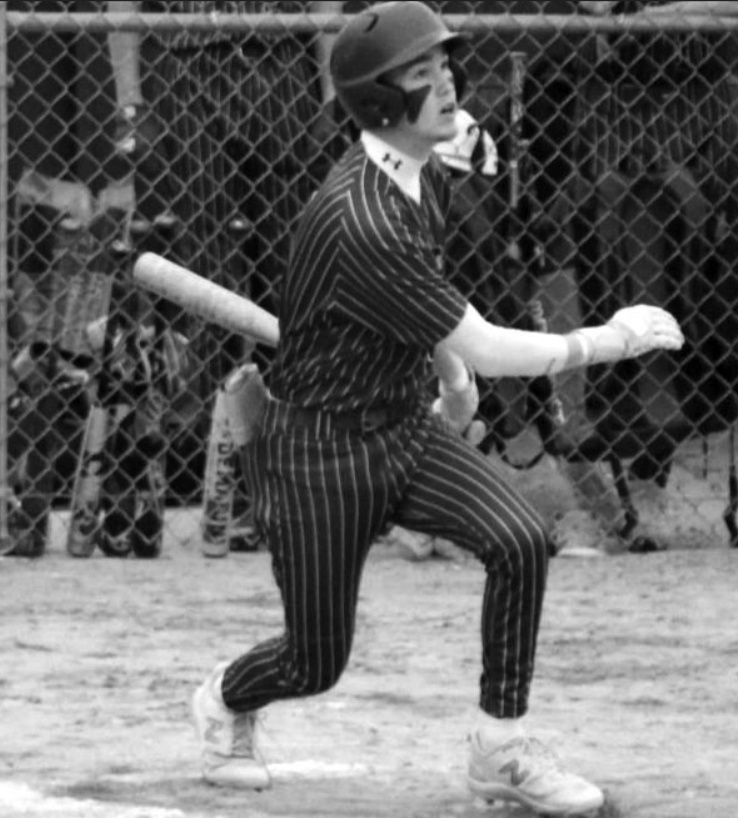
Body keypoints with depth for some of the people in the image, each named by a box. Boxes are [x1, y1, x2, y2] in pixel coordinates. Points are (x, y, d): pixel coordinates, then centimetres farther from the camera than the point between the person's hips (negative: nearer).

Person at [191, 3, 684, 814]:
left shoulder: (427, 181, -1)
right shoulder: (358, 219, -31)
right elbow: (486, 350, -27)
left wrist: (450, 368, 28)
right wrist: (609, 340, -22)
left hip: (405, 427, 7)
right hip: (320, 449, -7)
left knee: (519, 540, -17)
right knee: (316, 663, 3)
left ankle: (501, 749, -5)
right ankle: (225, 701, 39)